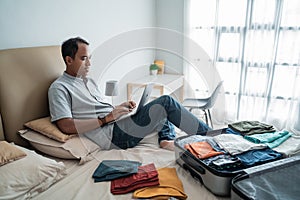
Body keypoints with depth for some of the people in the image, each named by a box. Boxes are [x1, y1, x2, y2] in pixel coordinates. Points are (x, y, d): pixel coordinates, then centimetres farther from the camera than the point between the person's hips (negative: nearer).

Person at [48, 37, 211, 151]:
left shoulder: (88, 81, 22)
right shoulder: (59, 88, -5)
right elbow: (66, 126, -18)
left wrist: (120, 107, 4)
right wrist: (106, 119, -18)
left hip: (119, 126, 9)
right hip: (113, 135, -9)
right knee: (166, 102, -15)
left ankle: (167, 139, -10)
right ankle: (207, 134, -1)